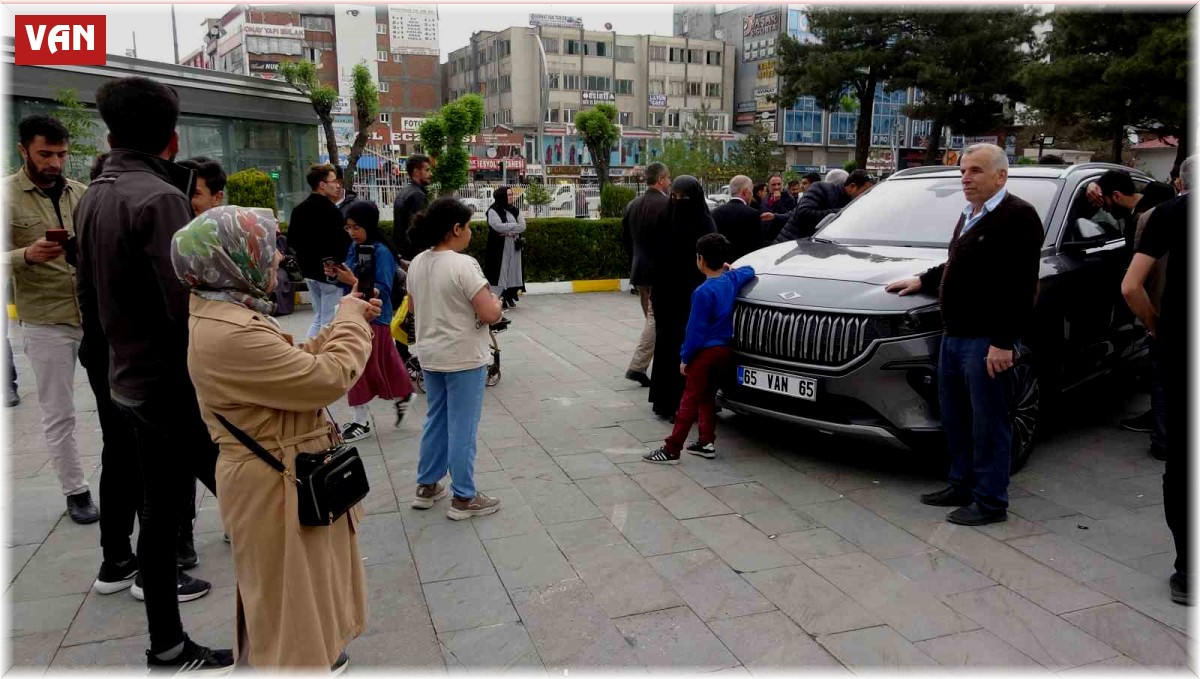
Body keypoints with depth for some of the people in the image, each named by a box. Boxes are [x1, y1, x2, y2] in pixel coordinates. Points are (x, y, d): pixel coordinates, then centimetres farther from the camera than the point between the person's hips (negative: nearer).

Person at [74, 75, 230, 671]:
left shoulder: (92, 197, 7)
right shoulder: (159, 198, -19)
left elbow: (95, 284, 15)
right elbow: (190, 306, -26)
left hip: (130, 375, 9)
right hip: (174, 382, -9)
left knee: (160, 501, 14)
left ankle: (167, 644, 25)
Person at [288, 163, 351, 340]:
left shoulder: (299, 209, 9)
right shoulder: (331, 211, -17)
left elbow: (291, 241, 13)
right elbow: (344, 244, -20)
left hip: (309, 271, 8)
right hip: (330, 273, -8)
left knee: (318, 319, 19)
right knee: (329, 321, -1)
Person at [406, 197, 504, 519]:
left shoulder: (417, 264, 3)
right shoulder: (463, 265, -21)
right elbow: (489, 315, -23)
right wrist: (496, 302, -2)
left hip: (430, 356, 8)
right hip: (464, 358, -7)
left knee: (436, 421, 20)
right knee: (462, 428, 2)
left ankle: (426, 487, 29)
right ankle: (463, 499, 12)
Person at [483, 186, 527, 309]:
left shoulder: (515, 210, 11)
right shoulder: (493, 211, -5)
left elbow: (523, 227, 1)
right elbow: (497, 226, -20)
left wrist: (509, 232, -14)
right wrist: (515, 226, -9)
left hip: (513, 247, 5)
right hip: (498, 247, -5)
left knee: (512, 270, 5)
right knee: (500, 271, -7)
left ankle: (509, 296, 12)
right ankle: (499, 298, -7)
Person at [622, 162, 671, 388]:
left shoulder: (632, 205, 8)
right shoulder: (667, 205, -14)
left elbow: (626, 240, 14)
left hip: (639, 272, 8)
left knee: (653, 319, 17)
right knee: (656, 320, -3)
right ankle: (637, 367, -8)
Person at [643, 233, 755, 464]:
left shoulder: (703, 292, -20)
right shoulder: (732, 280, 0)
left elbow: (696, 329, -18)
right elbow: (750, 271, 24)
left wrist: (685, 357, -10)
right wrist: (731, 268, 21)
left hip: (706, 352, -8)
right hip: (725, 350, 8)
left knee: (690, 400, -5)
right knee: (707, 398, 18)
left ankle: (671, 450, -2)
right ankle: (707, 442, 21)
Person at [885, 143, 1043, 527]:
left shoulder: (1017, 217, -13)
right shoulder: (969, 216, 17)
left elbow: (1021, 287, -20)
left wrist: (1004, 342, -23)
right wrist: (923, 281, 23)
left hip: (986, 341, -9)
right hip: (953, 337, 9)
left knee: (988, 423, 0)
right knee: (955, 420, 16)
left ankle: (991, 502, 11)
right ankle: (962, 487, 30)